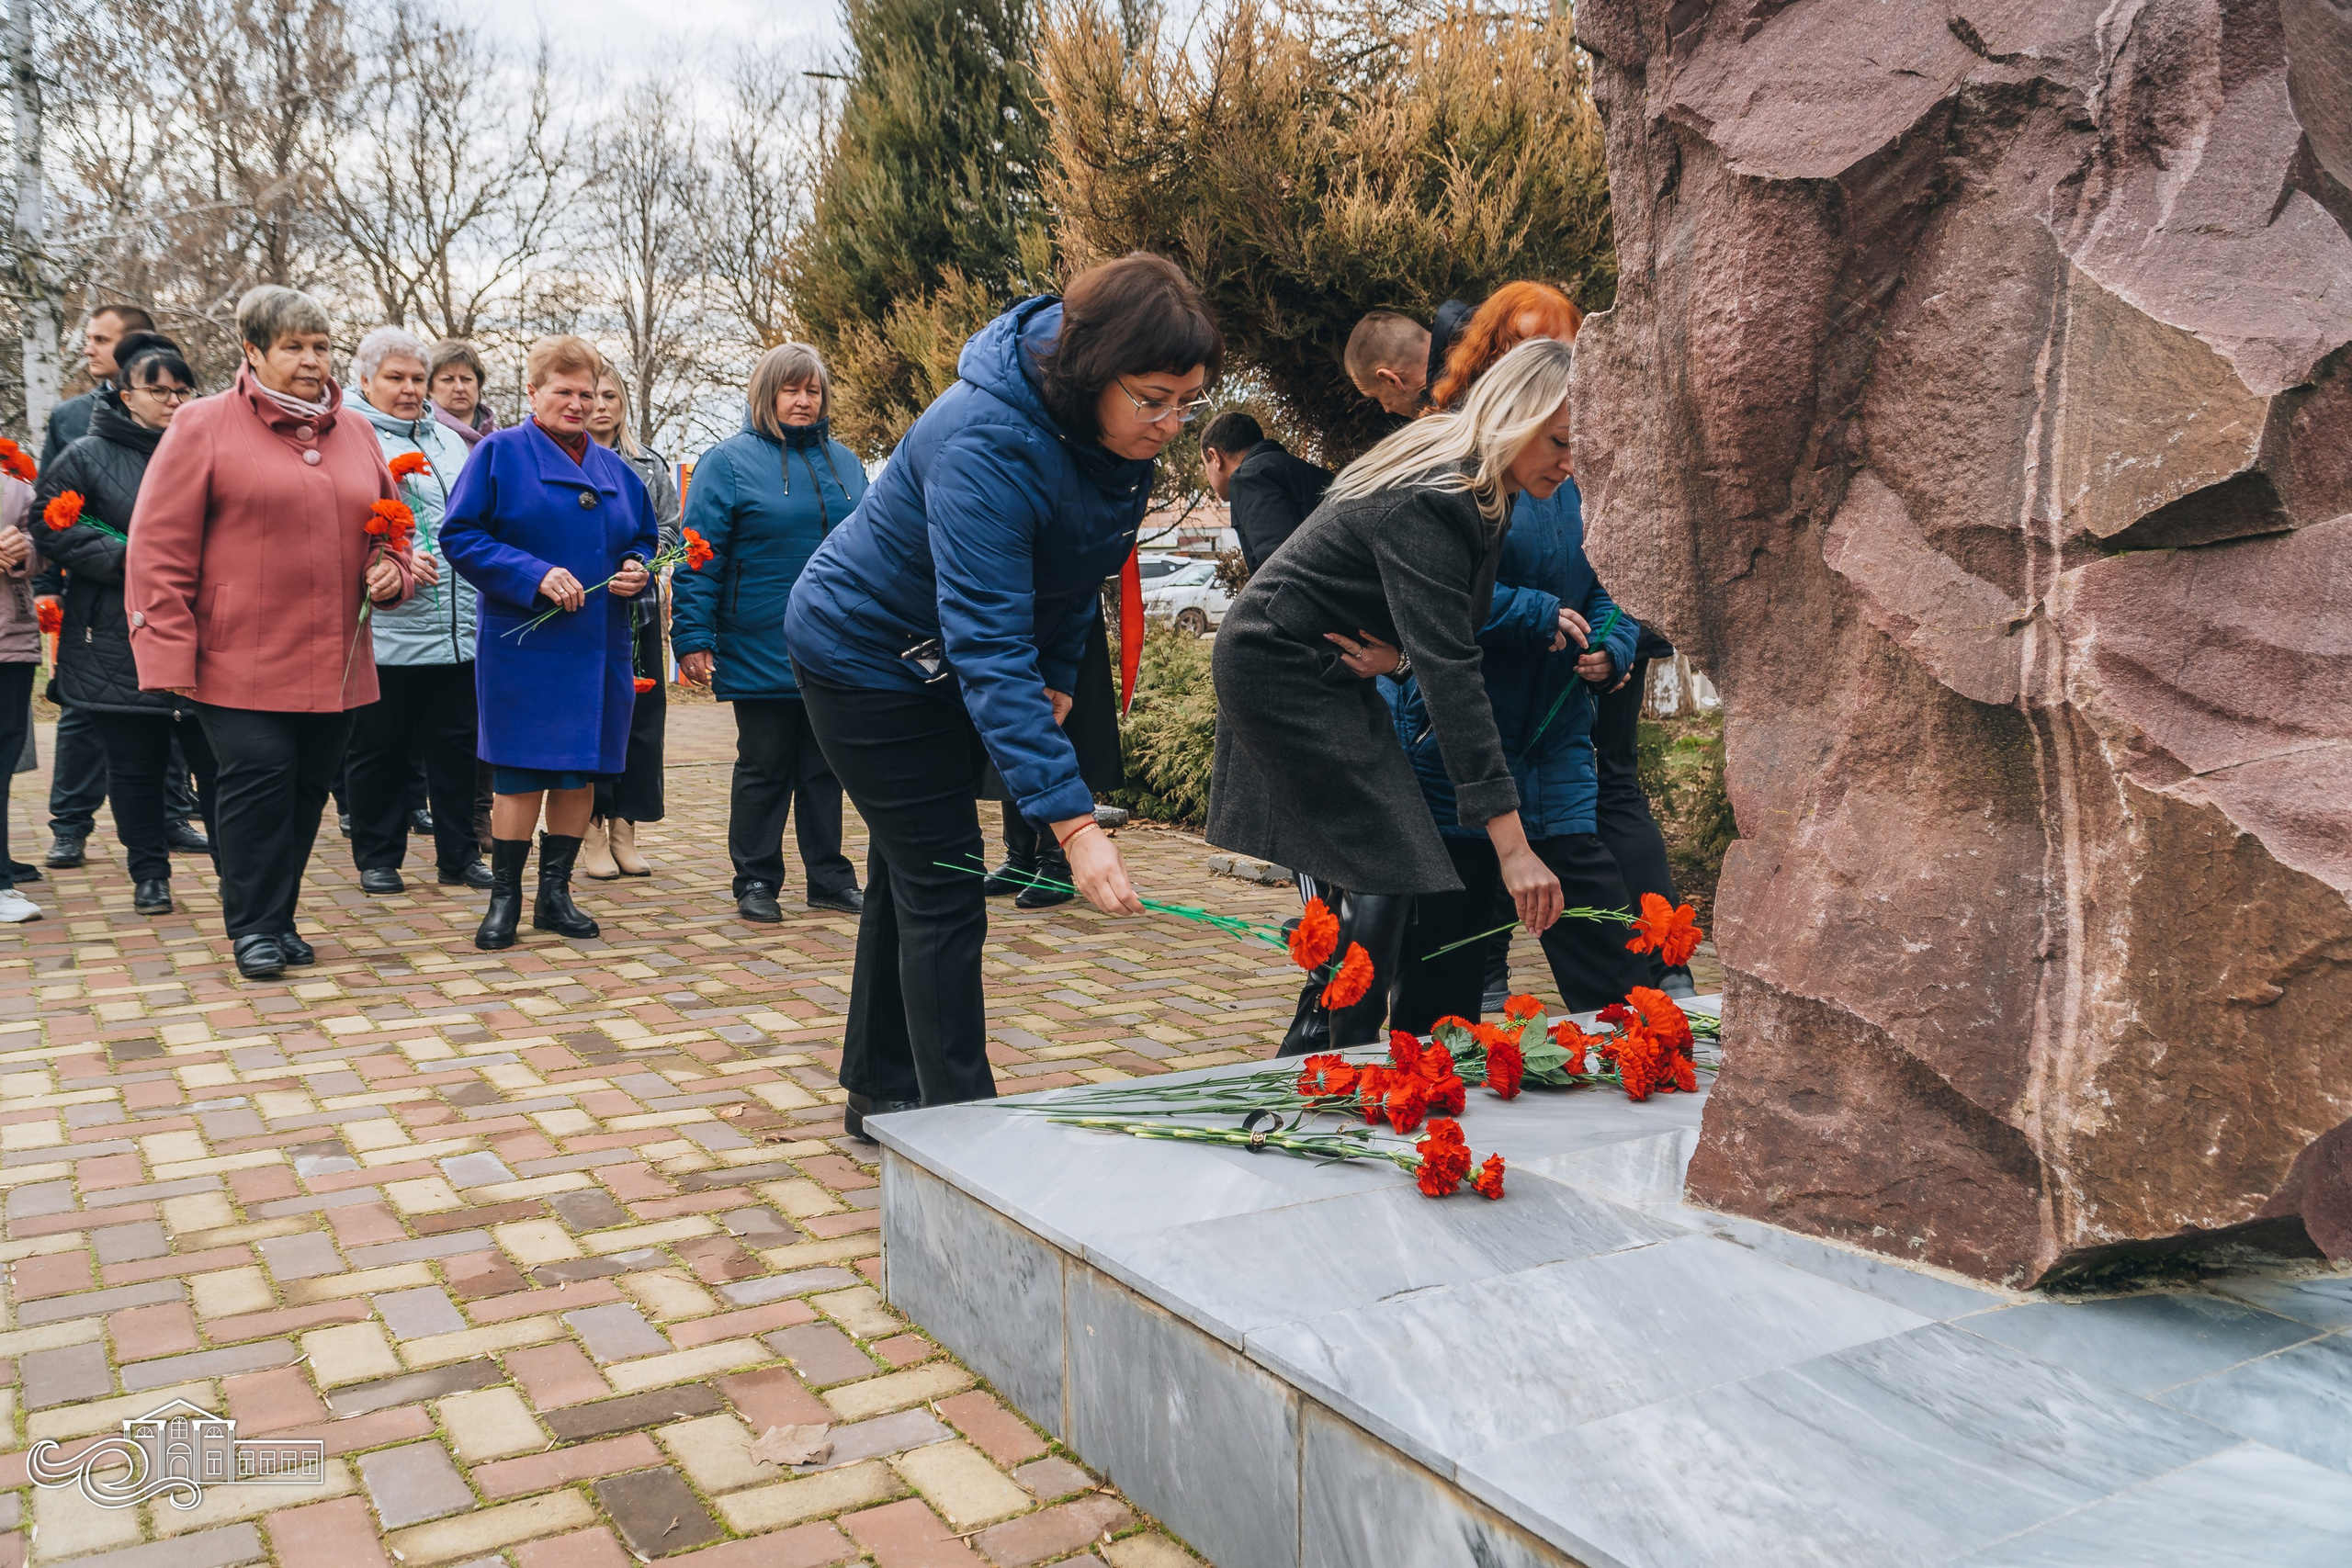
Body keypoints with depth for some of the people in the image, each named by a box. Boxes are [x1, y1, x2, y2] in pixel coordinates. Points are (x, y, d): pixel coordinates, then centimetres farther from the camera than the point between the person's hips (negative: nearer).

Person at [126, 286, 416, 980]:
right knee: (258, 777, -10)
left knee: (305, 788, 9)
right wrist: (169, 653, -11)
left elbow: (387, 528, 25)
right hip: (241, 659, -5)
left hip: (333, 662, 5)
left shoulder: (355, 432, 14)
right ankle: (254, 927, 5)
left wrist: (391, 570, 1)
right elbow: (158, 549, -4)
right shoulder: (202, 426, 0)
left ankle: (280, 918, 22)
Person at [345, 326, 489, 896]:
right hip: (385, 630, -5)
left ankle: (459, 854, 18)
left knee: (456, 746, 8)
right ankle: (378, 858, 17)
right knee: (380, 749, 5)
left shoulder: (450, 442, 19)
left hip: (457, 630, 5)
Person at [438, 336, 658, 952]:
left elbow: (644, 540, 22)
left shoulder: (614, 469, 15)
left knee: (580, 767, 7)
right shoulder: (500, 452, 0)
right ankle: (505, 897, 9)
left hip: (598, 645, 5)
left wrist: (638, 569, -2)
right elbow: (459, 535, -7)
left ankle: (555, 891, 18)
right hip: (523, 642, -5)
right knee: (521, 770, -3)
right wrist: (535, 576, -17)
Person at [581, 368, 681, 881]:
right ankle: (593, 835, 5)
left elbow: (669, 531, 10)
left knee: (641, 716, 3)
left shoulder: (651, 467, 15)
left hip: (638, 607, 4)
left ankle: (624, 832, 11)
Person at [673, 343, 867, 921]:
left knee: (825, 766, 10)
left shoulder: (844, 463, 12)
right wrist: (693, 639, -13)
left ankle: (829, 877, 20)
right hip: (761, 651, -4)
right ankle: (755, 880, 15)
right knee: (763, 768, 4)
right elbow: (699, 558, -7)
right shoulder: (729, 461, -3)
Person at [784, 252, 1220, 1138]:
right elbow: (988, 647, -44)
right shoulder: (987, 444, -37)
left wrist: (1056, 675, -1)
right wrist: (1072, 821, -49)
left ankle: (881, 1095, 31)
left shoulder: (1121, 432, -12)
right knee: (941, 893, -8)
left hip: (936, 667, 8)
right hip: (864, 656, -8)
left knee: (908, 872, 17)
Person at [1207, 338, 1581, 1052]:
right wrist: (1513, 845, -41)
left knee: (1363, 870, 10)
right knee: (1387, 868, -13)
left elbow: (1447, 630, 11)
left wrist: (1402, 653, -16)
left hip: (1331, 672, 10)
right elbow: (1451, 673, -37)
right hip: (1278, 666, -9)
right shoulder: (1424, 504, -30)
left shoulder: (1483, 492, 0)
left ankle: (1307, 1056, 22)